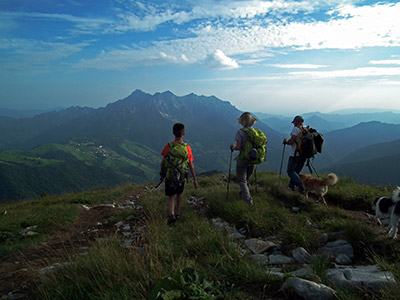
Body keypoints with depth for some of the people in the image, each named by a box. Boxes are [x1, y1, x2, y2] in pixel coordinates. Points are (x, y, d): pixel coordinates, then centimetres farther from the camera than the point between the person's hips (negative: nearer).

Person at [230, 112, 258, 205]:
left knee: (242, 180, 3)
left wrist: (232, 147, 1)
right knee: (247, 178, 23)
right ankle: (243, 193, 42)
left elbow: (238, 147, -19)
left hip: (243, 159, -5)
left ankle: (248, 198, -12)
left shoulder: (240, 132, -15)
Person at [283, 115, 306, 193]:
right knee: (296, 171, 19)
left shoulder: (296, 129, -13)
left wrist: (285, 142, -1)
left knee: (290, 171, -2)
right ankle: (291, 185, 28)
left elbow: (291, 142, -20)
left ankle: (300, 185, -16)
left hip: (295, 154, -8)